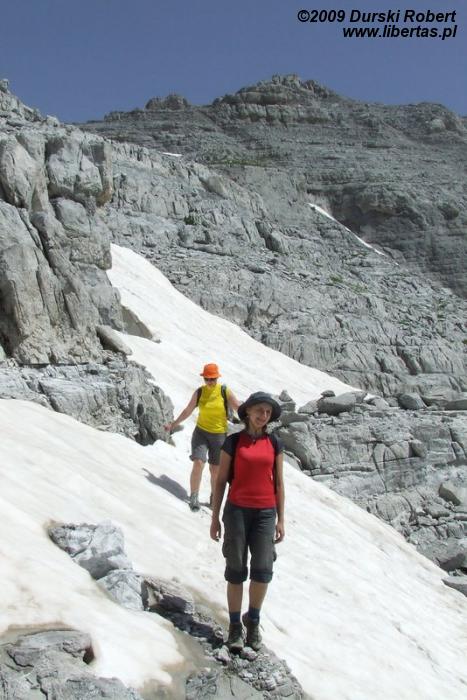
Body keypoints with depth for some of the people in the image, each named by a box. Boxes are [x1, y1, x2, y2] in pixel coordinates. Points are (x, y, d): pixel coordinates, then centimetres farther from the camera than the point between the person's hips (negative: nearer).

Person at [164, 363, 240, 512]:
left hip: (219, 434, 0)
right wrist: (173, 424, 17)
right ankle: (194, 498, -5)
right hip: (201, 432, 0)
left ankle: (214, 497, 27)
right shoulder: (199, 392, -1)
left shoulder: (225, 391, -5)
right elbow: (187, 411, 11)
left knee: (215, 469, 8)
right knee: (198, 463, -15)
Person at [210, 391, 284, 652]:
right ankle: (235, 625, 19)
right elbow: (221, 481, 3)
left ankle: (253, 620, 22)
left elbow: (279, 483, 9)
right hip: (237, 511, -1)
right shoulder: (233, 442, 0)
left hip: (265, 513, 2)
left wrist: (281, 520, 6)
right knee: (236, 570, 4)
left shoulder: (274, 444, 5)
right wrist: (215, 518, 2)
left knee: (263, 570, -1)